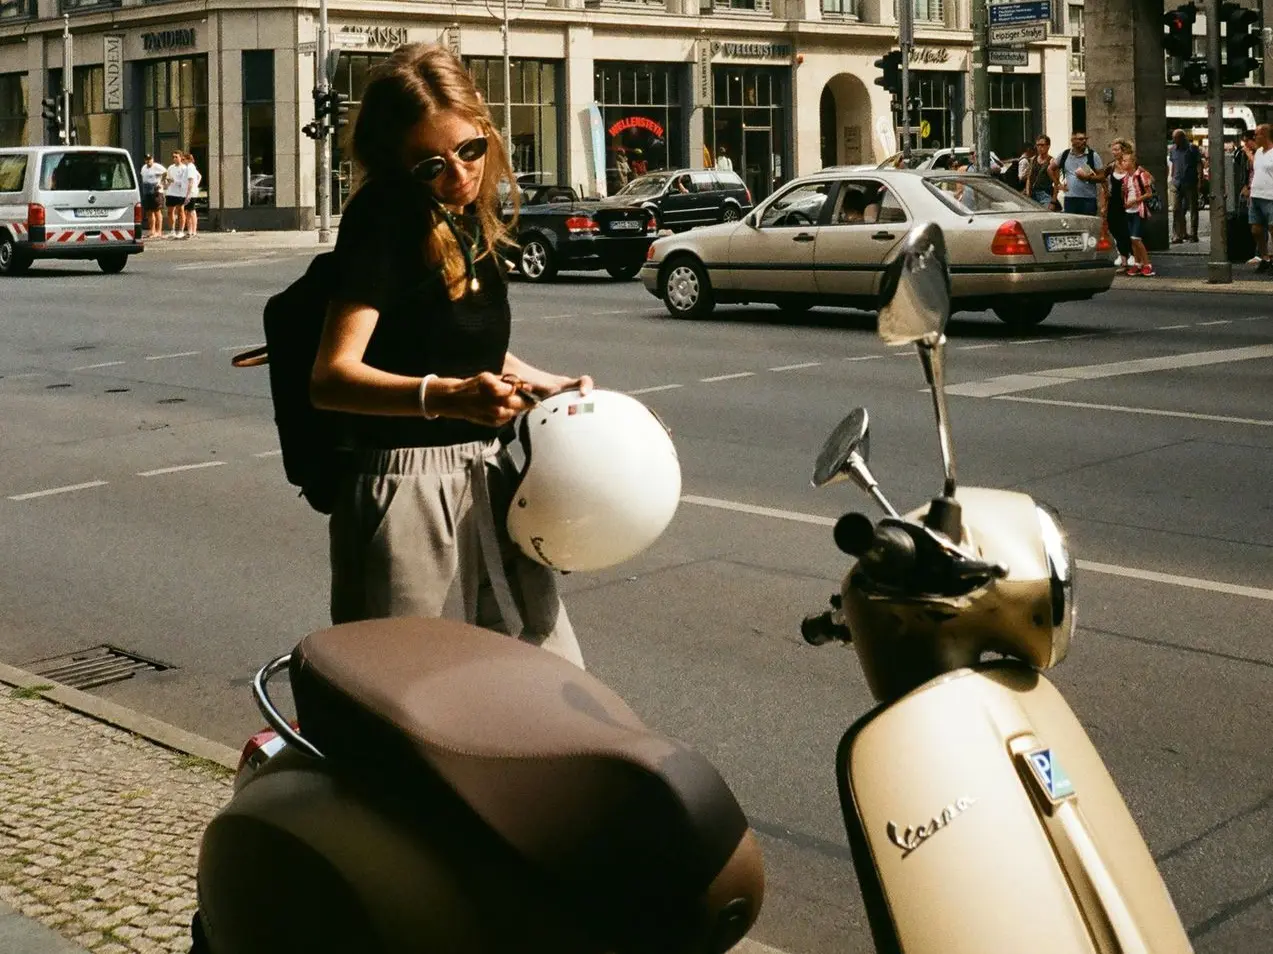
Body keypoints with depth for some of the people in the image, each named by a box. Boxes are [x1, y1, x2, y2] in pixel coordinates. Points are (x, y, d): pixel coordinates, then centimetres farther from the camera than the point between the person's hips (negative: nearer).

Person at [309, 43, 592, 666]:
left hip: (483, 476, 8)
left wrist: (548, 384, 17)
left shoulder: (467, 216, 8)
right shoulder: (380, 217, -15)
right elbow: (332, 375, -27)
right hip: (404, 492, -7)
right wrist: (446, 397, -40)